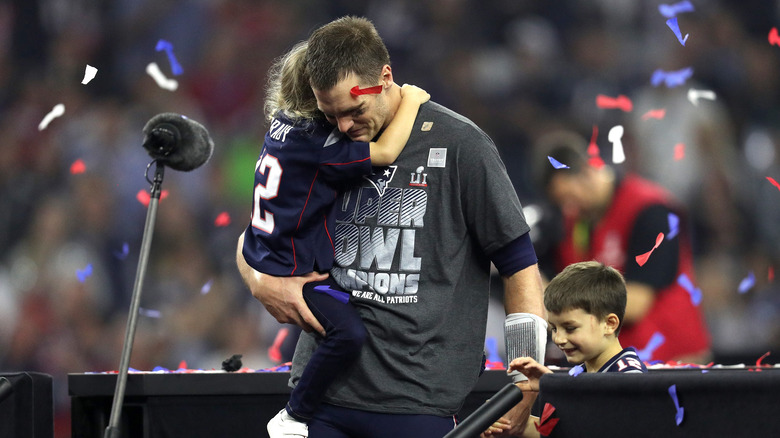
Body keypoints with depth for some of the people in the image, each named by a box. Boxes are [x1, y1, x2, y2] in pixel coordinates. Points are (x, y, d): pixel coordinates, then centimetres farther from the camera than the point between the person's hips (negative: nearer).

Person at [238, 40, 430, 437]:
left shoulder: (286, 122, 5)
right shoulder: (313, 140, -24)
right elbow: (385, 152, -29)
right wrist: (410, 99, -16)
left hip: (267, 254, 10)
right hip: (291, 267, -10)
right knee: (349, 332, -24)